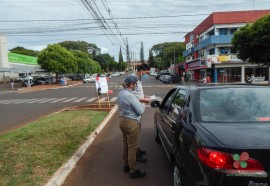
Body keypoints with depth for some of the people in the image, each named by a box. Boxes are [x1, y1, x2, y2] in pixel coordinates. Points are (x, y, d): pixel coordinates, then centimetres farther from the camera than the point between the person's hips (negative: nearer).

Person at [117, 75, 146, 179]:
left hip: (122, 120, 10)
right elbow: (140, 111, -20)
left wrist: (138, 102, 11)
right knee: (132, 147, 2)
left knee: (125, 144, 20)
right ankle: (133, 171, 15)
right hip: (131, 123, -9)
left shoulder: (121, 93, 5)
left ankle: (126, 165, 35)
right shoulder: (130, 95, -24)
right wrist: (143, 105, 1)